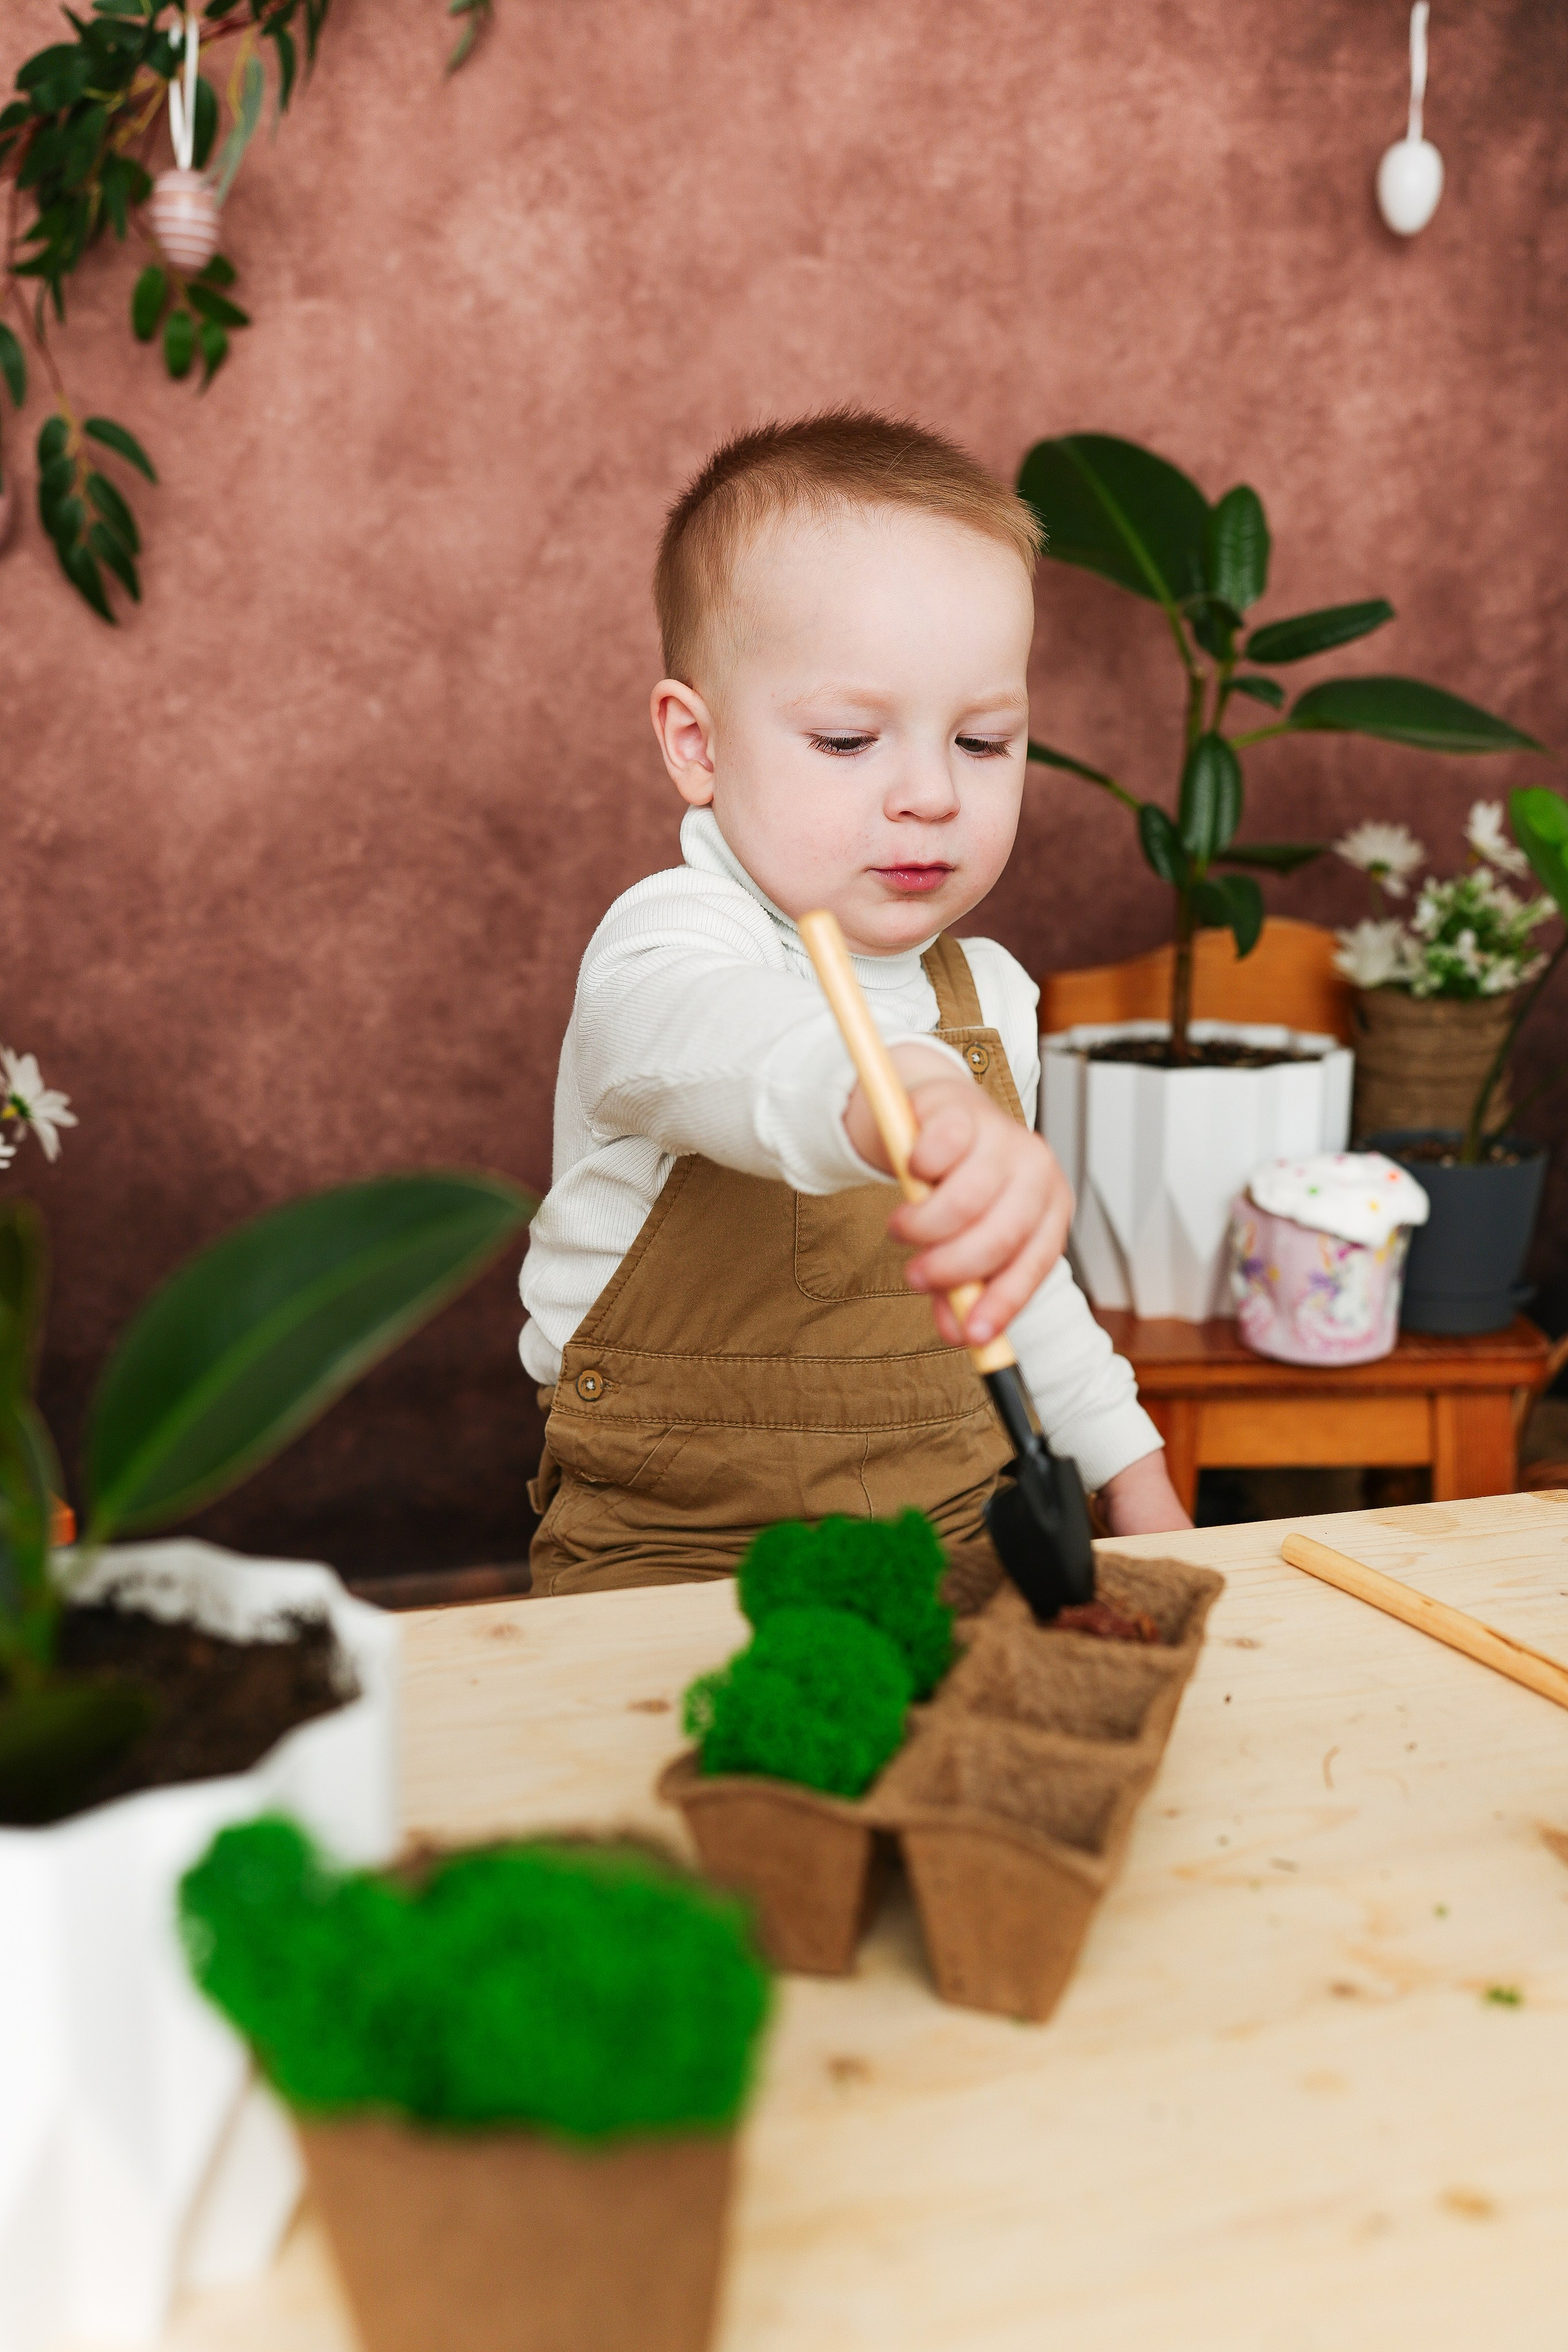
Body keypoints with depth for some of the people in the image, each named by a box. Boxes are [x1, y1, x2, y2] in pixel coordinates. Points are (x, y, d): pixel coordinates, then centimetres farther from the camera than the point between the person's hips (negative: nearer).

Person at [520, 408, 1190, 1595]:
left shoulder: (988, 993, 7)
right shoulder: (670, 943, -16)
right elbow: (720, 1042, -44)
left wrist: (1128, 1467, 24)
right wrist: (913, 1106, -64)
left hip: (950, 1539, 6)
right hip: (676, 1553, -5)